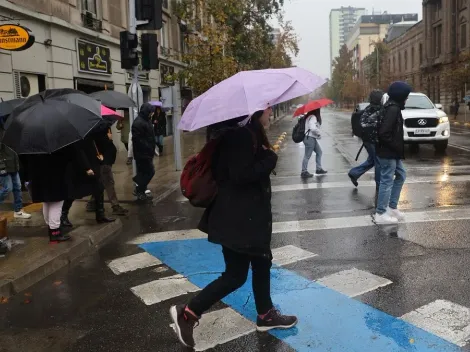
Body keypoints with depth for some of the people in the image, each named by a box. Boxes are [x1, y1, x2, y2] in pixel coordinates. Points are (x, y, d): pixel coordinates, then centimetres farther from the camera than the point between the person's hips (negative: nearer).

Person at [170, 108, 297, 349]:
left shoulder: (250, 132, 11)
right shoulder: (242, 134, -20)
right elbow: (241, 175, -27)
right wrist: (270, 159, -17)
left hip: (249, 214, 10)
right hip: (237, 217, -10)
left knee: (262, 263, 19)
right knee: (235, 275, -2)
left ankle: (266, 315, 34)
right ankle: (187, 314, 8)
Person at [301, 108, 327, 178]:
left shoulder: (310, 116, 11)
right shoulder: (312, 117, -19)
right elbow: (313, 128, -30)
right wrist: (319, 134, -12)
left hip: (313, 138, 11)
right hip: (310, 138, -11)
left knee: (319, 152, 18)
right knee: (307, 156, -2)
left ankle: (319, 169, 26)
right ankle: (304, 172, 7)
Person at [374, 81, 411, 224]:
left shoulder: (393, 107, 11)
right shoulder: (393, 109, -19)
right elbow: (384, 133, -26)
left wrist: (398, 149, 12)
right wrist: (397, 147, -16)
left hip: (392, 152, 10)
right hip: (388, 153, -10)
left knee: (401, 175, 20)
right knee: (387, 181, -2)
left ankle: (392, 207, 25)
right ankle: (380, 214, 7)